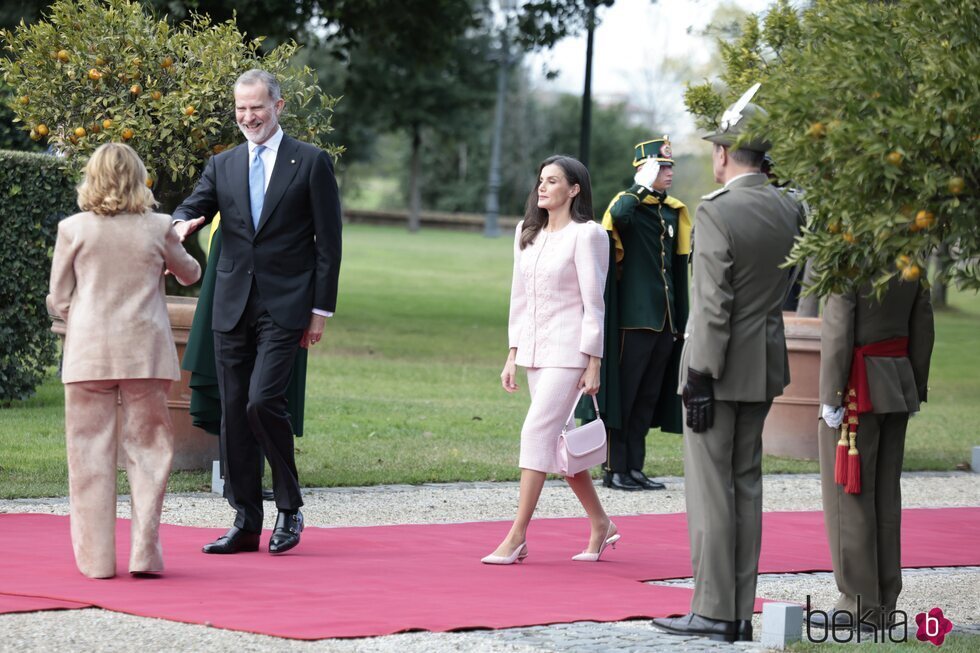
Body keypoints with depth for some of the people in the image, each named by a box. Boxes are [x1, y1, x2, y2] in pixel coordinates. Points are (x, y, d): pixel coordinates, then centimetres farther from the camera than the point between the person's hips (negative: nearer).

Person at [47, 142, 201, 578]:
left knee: (91, 451, 5)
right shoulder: (158, 229, -1)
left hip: (88, 353, 0)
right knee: (147, 448, 8)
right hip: (145, 353, 0)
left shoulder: (73, 230, -2)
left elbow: (58, 301, 2)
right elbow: (189, 273, 18)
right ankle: (144, 551, 0)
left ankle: (96, 558, 6)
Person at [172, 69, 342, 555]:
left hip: (284, 306, -5)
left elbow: (328, 241, 0)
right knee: (233, 413, 5)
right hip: (232, 308, 5)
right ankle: (246, 522, 12)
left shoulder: (311, 163, 1)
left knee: (263, 400, -18)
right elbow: (195, 207, 2)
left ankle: (290, 508, 0)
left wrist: (321, 309, -5)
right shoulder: (222, 165, 13)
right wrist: (182, 224, -24)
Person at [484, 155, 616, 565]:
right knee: (556, 441, 10)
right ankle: (600, 524, 23)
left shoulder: (586, 235, -8)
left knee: (536, 434, -14)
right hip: (534, 352, 8)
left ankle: (517, 538, -13)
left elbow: (593, 303, -10)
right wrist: (513, 355, 13)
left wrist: (593, 364, -12)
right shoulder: (527, 234, 13)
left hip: (568, 352, -8)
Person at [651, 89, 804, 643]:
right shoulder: (790, 209, 4)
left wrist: (700, 380, -15)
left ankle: (713, 612, 0)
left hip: (720, 367, -7)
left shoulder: (716, 211, -17)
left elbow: (713, 306, -19)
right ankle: (741, 612, 15)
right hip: (766, 366, 7)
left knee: (710, 488, -1)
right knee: (747, 484, 12)